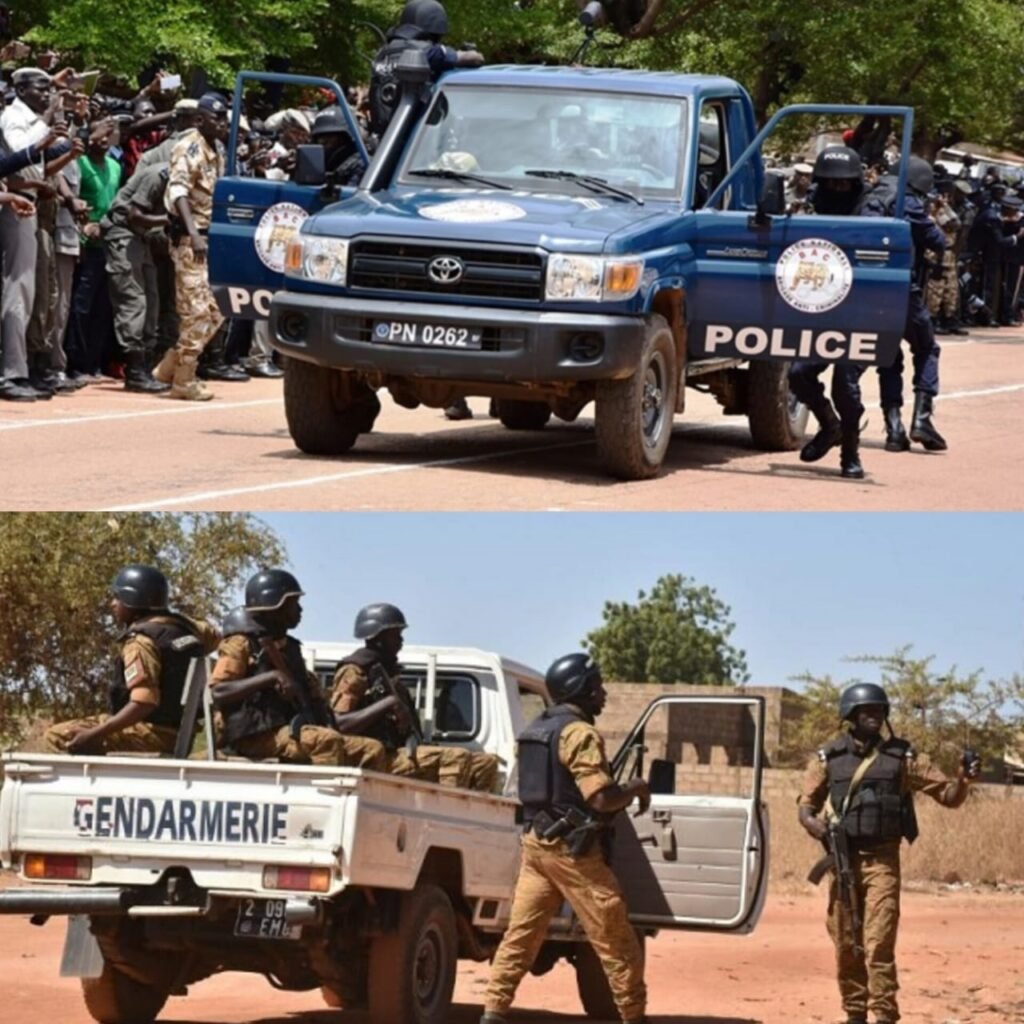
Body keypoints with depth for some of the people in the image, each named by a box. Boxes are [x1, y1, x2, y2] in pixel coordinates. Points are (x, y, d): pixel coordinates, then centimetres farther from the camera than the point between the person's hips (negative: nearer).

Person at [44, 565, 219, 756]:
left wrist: (94, 734, -30)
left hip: (154, 734, -9)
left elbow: (143, 703, -27)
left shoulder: (140, 641, -16)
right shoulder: (181, 625, 9)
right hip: (179, 734, 9)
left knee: (57, 736, -13)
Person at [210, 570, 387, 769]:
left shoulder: (289, 647, 22)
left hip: (293, 732, 8)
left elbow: (310, 692, 24)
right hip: (258, 736, -8)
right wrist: (271, 677, -21)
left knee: (372, 750, -5)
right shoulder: (241, 644, -1)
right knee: (328, 741, -32)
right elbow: (218, 693, -14)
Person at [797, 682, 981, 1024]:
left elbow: (947, 795, 5)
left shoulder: (901, 757, 4)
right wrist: (812, 821, -12)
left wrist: (963, 780, -17)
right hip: (843, 859, 2)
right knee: (846, 945, 7)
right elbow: (807, 804, 11)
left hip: (882, 859, -2)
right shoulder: (828, 758, 7)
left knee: (879, 943, -13)